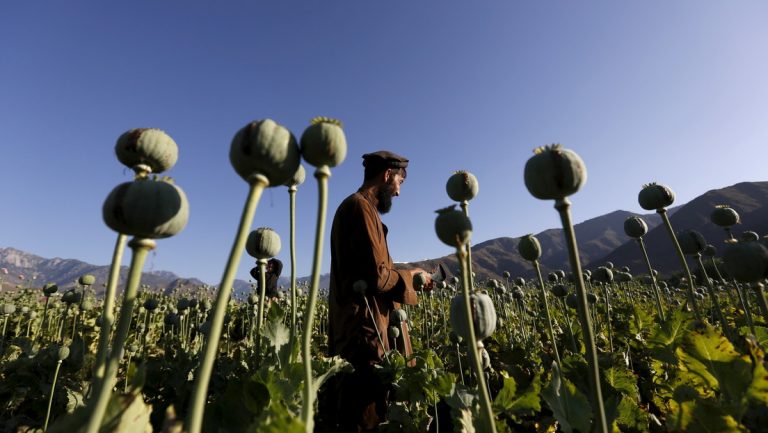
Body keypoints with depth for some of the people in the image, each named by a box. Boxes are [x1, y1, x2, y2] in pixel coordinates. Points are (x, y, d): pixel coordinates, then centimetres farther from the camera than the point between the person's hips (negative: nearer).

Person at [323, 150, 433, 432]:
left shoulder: (355, 206, 17)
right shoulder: (361, 207, -15)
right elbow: (376, 277, -22)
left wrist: (407, 276, 12)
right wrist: (409, 275, -4)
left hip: (361, 325, 10)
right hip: (365, 328, -10)